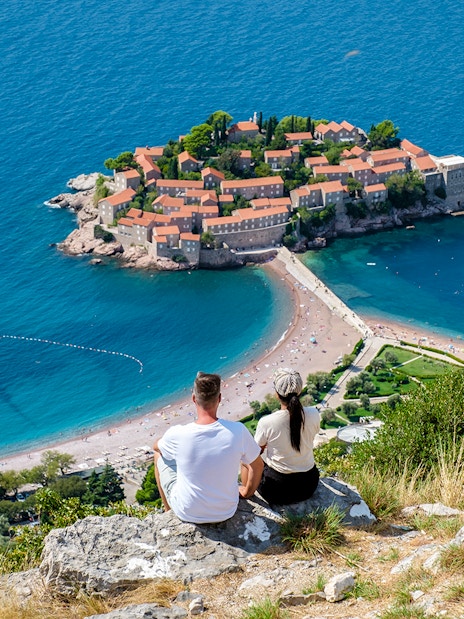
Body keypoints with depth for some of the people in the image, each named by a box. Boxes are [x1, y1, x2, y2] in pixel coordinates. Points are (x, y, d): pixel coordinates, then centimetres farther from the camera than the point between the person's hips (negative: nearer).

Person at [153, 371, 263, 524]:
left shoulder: (177, 434, -24)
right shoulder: (238, 431, -21)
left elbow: (156, 446, 2)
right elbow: (258, 465, -3)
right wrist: (248, 491, 17)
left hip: (186, 514, -1)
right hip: (226, 511, 1)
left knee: (159, 454, 23)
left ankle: (168, 510, 42)